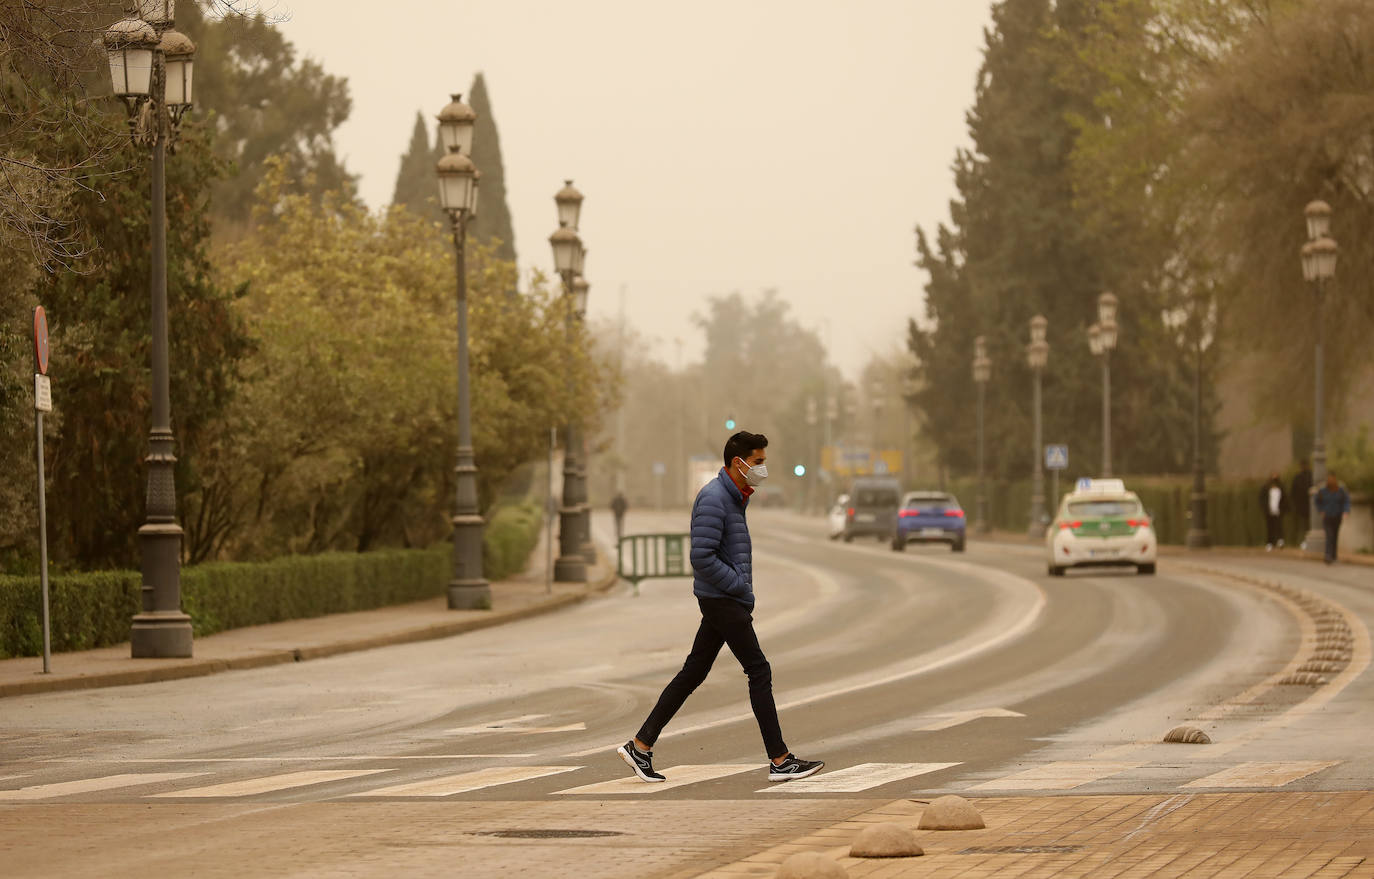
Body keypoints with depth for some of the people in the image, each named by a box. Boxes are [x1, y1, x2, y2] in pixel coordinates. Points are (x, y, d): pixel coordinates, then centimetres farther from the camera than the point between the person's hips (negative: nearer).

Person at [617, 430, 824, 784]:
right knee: (759, 672, -7)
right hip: (720, 599, -10)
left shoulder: (734, 498, 15)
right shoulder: (713, 498, -17)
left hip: (726, 600, 10)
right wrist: (742, 589, -16)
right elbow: (702, 558, -23)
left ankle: (641, 745, 12)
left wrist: (744, 596, 15)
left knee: (693, 672, 10)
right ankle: (780, 761, -5)